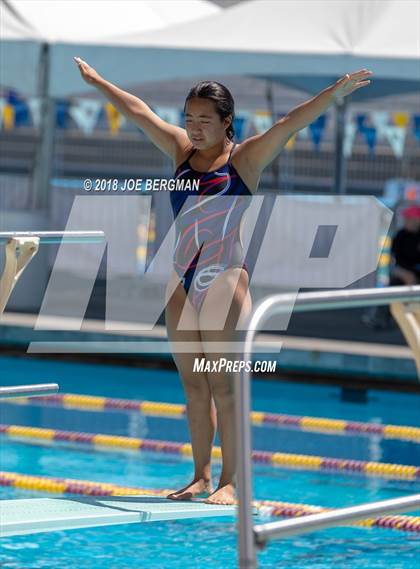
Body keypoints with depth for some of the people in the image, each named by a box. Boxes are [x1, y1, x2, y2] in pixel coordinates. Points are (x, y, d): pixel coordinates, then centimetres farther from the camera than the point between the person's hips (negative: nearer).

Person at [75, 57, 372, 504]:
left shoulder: (244, 159, -4)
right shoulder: (182, 151, 11)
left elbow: (290, 124, -16)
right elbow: (138, 112, 20)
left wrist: (335, 92, -27)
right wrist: (97, 82, 31)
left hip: (224, 278, -6)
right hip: (182, 279, 6)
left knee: (222, 384, -5)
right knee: (193, 383, 8)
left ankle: (229, 481, -1)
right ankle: (201, 476, 15)